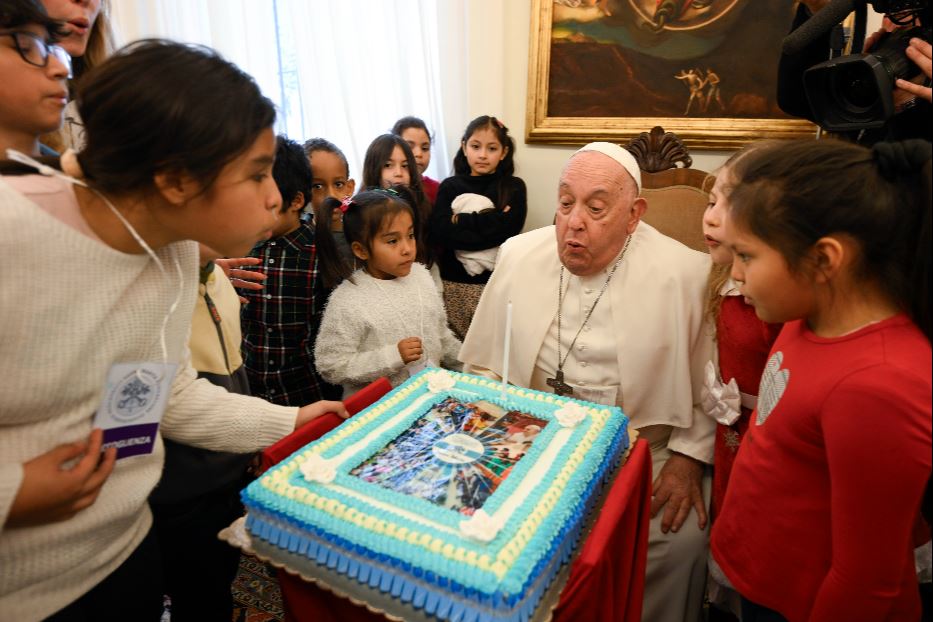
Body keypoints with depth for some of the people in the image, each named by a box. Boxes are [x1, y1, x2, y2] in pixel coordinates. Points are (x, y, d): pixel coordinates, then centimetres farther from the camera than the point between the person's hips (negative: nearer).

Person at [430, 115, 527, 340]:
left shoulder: (513, 187, 3)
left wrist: (461, 221, -10)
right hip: (454, 282, 2)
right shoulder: (450, 186, 5)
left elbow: (508, 230, -12)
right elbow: (440, 232, -9)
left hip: (496, 281, -1)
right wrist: (492, 222, -12)